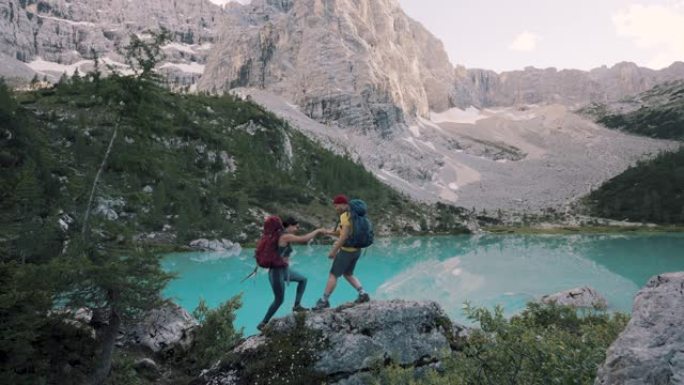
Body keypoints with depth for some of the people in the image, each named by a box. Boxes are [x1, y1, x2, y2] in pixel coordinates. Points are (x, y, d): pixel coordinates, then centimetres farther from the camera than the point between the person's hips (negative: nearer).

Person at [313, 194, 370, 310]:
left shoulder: (345, 215, -16)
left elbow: (344, 236, -22)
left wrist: (334, 251, -17)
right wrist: (331, 233, 11)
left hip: (347, 250, -9)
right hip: (356, 250, 9)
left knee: (333, 274, 0)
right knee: (348, 274, 21)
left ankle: (324, 300, 5)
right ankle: (363, 294, 9)